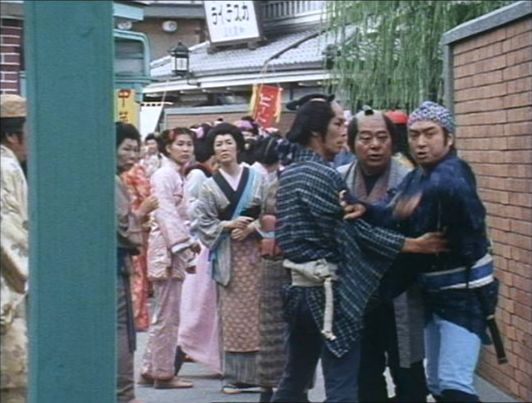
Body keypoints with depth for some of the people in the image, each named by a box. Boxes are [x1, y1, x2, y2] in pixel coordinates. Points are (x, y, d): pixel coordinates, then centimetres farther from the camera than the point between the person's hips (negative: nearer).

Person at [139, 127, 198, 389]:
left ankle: (151, 370, 19)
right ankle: (163, 373, 1)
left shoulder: (178, 176, 17)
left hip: (175, 251, 10)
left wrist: (189, 245, 14)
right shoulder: (163, 175, -12)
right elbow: (166, 215, -19)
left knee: (165, 316, 13)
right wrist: (185, 244, -21)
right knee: (167, 316, -5)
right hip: (167, 251, -10)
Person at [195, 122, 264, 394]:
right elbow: (203, 223, 2)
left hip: (255, 251, 0)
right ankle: (235, 375, 2)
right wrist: (227, 225, -12)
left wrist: (252, 227, -13)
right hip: (227, 255, 1)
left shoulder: (257, 179, 4)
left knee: (257, 311, -2)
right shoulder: (209, 186, 7)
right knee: (232, 315, -2)